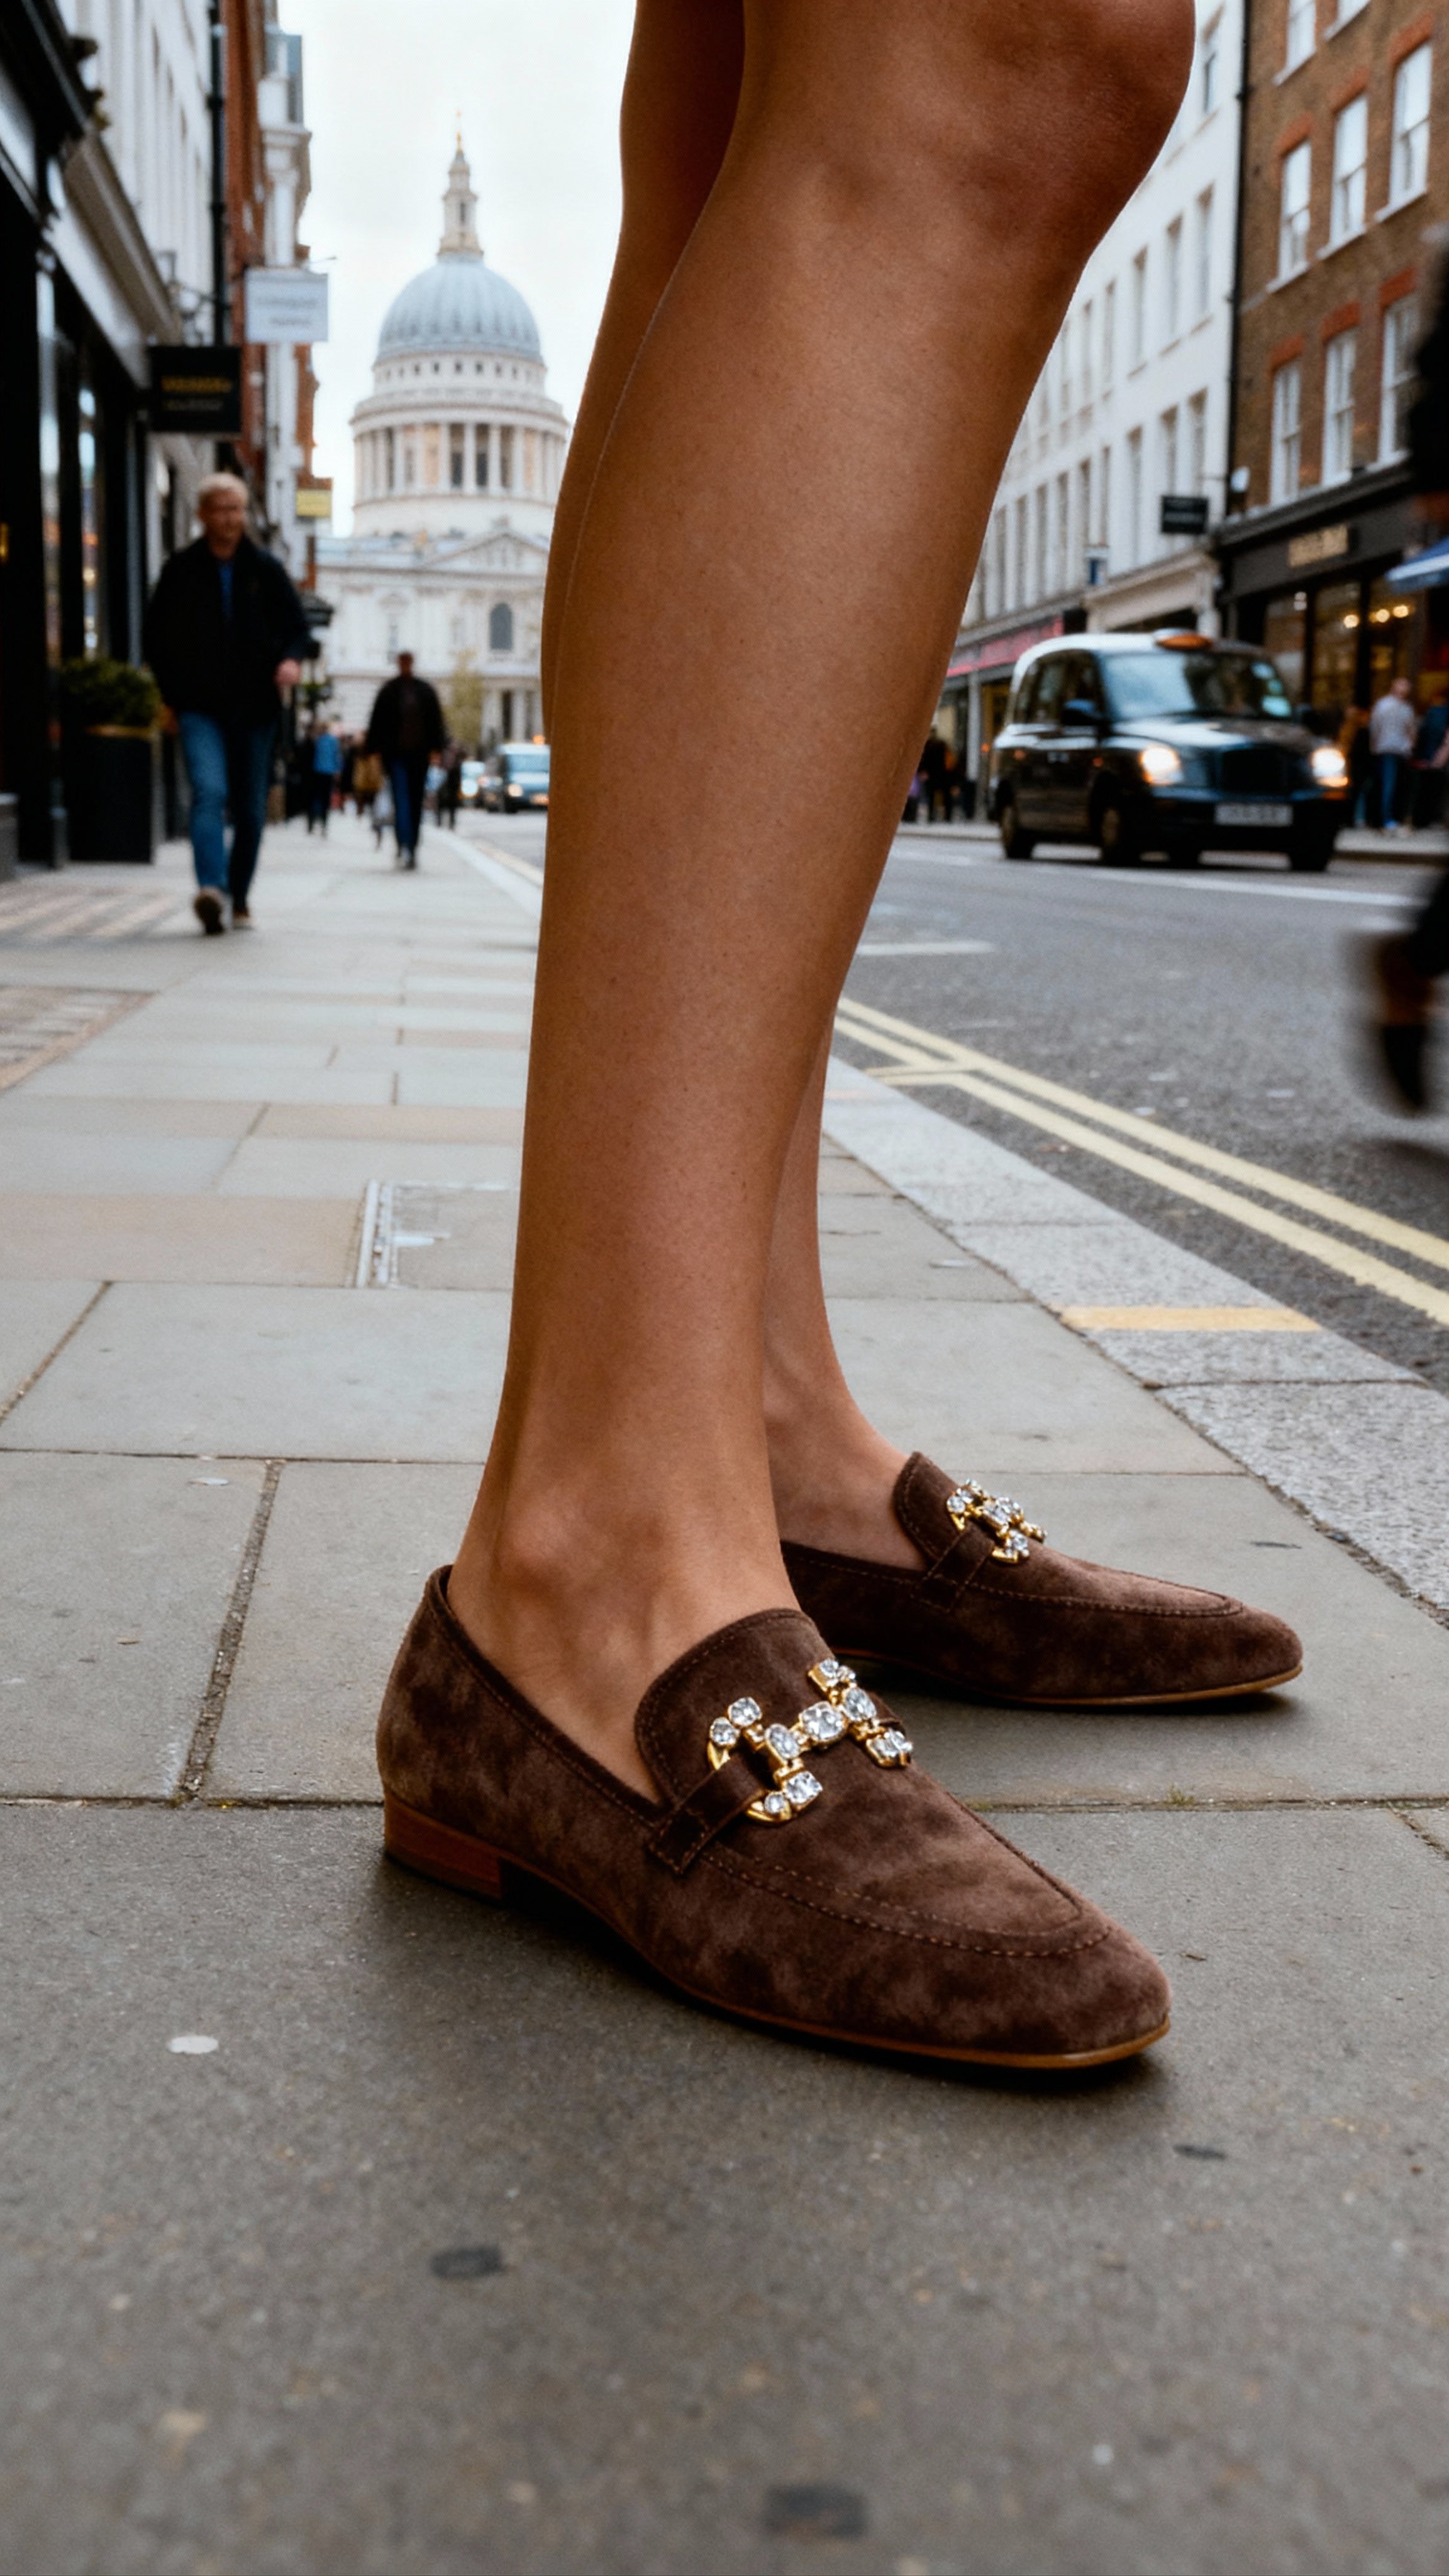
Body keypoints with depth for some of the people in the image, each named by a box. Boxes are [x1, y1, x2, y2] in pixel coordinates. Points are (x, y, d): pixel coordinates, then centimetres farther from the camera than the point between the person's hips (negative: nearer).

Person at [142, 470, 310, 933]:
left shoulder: (265, 570, 7)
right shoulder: (180, 571, 5)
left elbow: (298, 627, 10)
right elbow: (154, 636, 11)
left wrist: (292, 658, -13)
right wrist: (174, 692, 2)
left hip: (255, 708, 2)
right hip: (199, 708, -2)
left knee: (251, 810, 8)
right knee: (209, 791, -23)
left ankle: (240, 896, 24)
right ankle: (211, 889, -37)